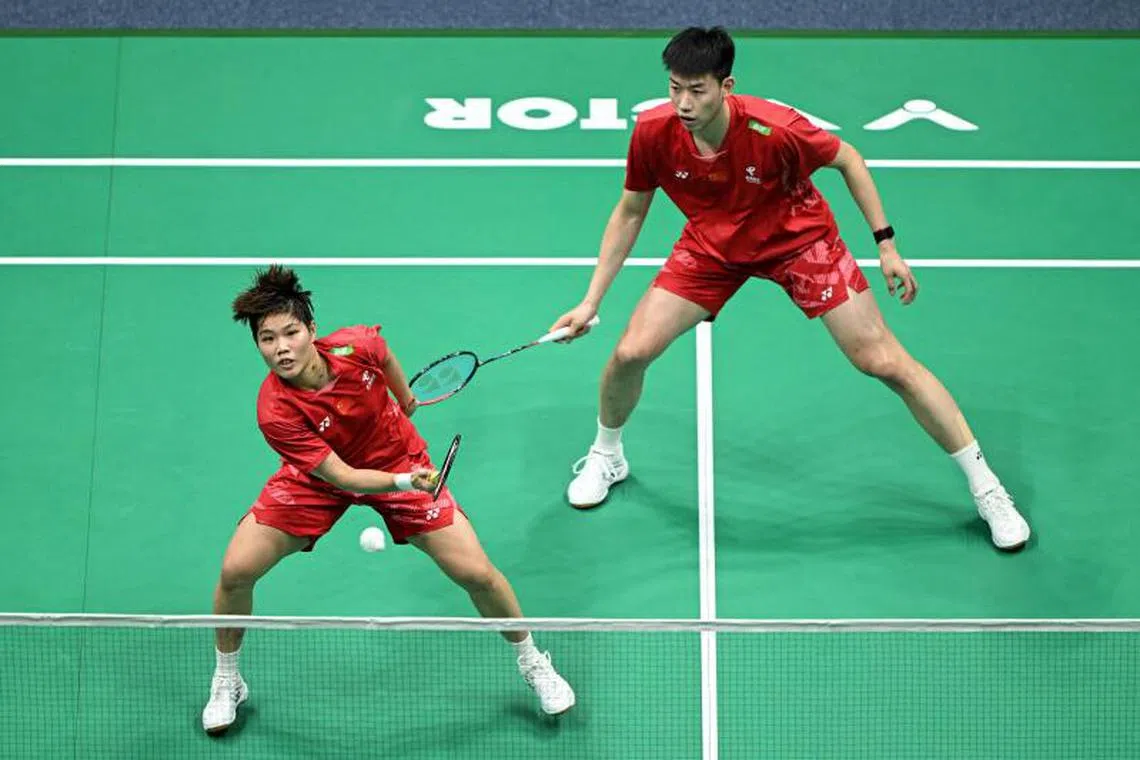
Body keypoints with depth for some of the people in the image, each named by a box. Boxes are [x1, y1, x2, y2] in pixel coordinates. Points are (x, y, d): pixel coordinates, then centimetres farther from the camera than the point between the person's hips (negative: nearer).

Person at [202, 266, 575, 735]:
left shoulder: (357, 346, -28)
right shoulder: (275, 413, -33)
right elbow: (340, 476, -31)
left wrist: (405, 397, 17)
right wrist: (404, 482, -47)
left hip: (399, 461, 1)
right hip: (318, 479, -1)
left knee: (476, 573, -7)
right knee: (236, 570, -12)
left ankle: (532, 663, 21)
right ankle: (226, 682, 16)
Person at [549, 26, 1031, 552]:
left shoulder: (774, 129, -33)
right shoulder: (653, 131, -24)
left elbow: (848, 159, -13)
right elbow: (630, 212, -6)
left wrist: (886, 244, -12)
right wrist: (591, 301, -7)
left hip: (798, 238, -3)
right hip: (711, 246, 3)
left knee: (885, 362, -7)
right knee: (631, 352, -9)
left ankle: (986, 489, 7)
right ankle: (605, 457, 24)